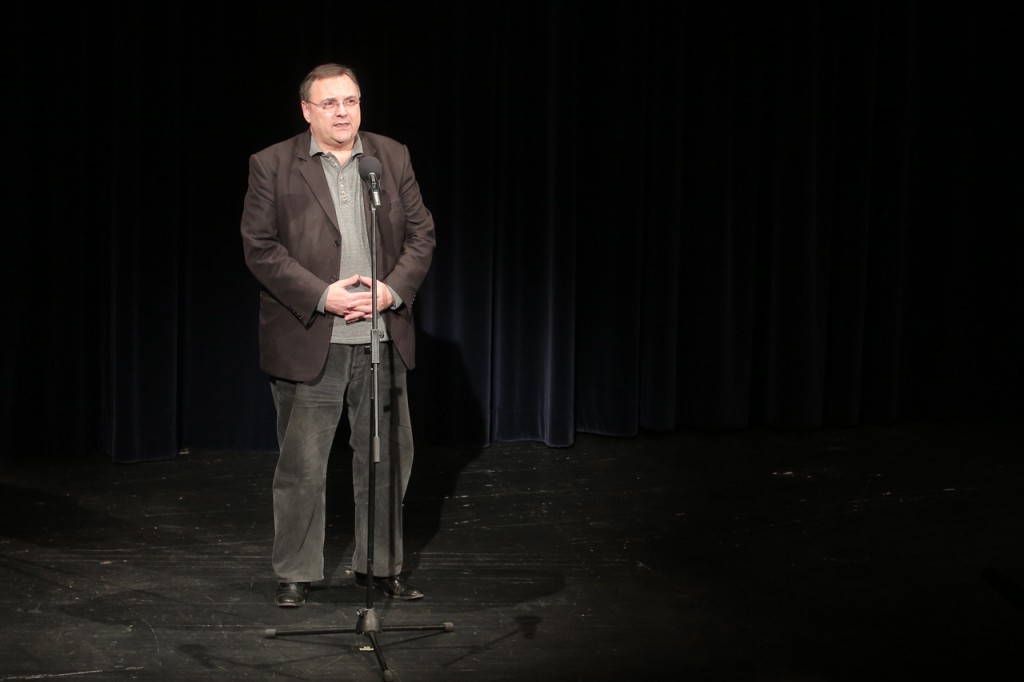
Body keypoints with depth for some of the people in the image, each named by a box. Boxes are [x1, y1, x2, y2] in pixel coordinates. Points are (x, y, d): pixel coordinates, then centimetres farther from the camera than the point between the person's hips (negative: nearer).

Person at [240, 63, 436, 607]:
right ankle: (295, 573, 15)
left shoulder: (392, 158, 8)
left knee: (387, 458, 10)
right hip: (308, 342, -3)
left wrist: (394, 288, -9)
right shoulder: (272, 166, -2)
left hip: (382, 338, 3)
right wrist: (322, 296, -16)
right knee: (301, 465, 2)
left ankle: (381, 565, 24)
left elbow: (422, 234, 8)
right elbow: (260, 248, -7)